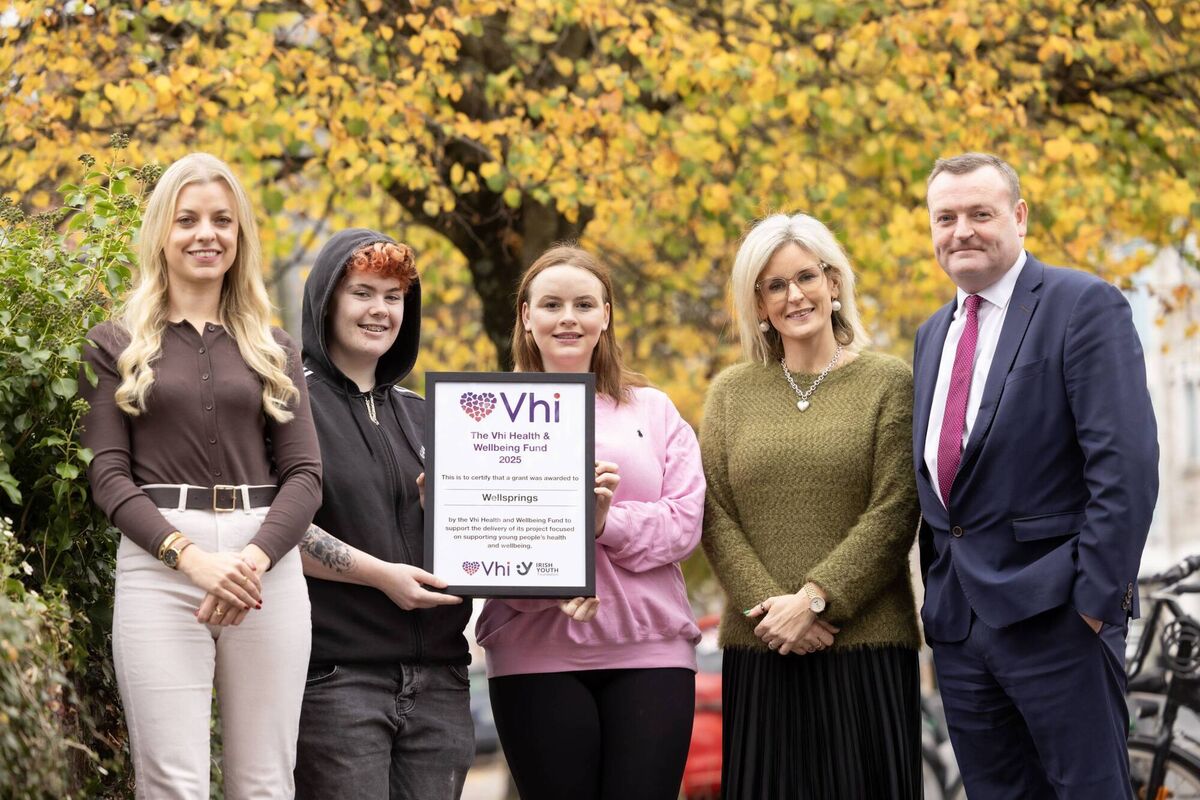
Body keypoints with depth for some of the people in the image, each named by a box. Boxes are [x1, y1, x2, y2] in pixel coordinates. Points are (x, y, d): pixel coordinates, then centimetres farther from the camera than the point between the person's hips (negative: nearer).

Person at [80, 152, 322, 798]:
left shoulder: (273, 353, 17)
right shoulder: (117, 346, 11)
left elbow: (305, 474, 9)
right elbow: (108, 474, 2)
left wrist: (253, 558, -11)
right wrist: (193, 557, -13)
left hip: (268, 566, 2)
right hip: (157, 564, -2)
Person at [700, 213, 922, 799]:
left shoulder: (887, 382, 3)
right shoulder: (730, 392, 12)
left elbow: (894, 511, -5)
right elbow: (714, 516, 4)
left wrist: (814, 598, -13)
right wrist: (769, 605, -10)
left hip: (866, 647, -2)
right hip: (759, 650, 2)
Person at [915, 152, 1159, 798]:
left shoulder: (1083, 306, -6)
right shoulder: (933, 334, 17)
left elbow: (1126, 461, -14)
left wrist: (1097, 595, -18)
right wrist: (938, 589, 13)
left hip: (1053, 613, -7)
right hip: (956, 617, 7)